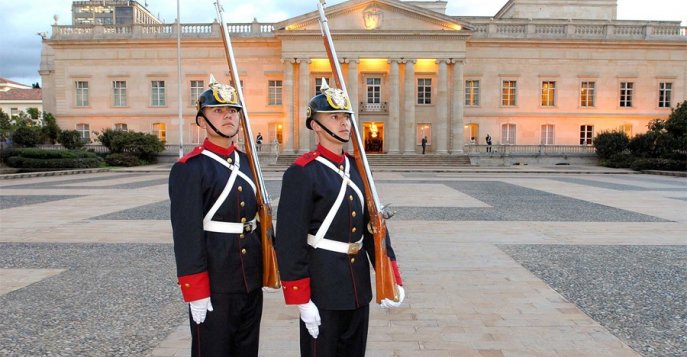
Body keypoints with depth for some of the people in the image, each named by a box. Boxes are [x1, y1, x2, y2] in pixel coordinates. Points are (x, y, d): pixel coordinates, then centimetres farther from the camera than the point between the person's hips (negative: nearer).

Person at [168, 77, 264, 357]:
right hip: (213, 284, -7)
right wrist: (196, 292, -17)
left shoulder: (247, 162, 9)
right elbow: (186, 235, -16)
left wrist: (262, 269, 16)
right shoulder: (189, 168, -12)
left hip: (252, 281, 7)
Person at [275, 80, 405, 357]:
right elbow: (290, 239, -16)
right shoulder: (302, 172, -15)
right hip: (322, 286, -7)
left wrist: (391, 277, 2)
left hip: (359, 285, 7)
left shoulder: (357, 167, 7)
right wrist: (301, 300, -16)